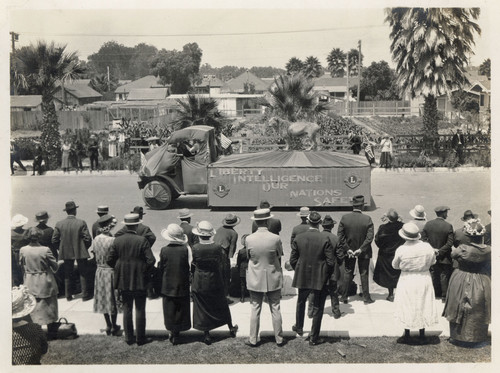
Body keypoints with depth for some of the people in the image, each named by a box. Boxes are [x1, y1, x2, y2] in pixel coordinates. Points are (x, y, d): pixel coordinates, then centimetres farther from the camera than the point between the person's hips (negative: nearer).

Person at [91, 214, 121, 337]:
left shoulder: (96, 239, -2)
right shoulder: (112, 240, -20)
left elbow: (94, 255, 6)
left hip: (100, 271, 6)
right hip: (111, 271, -6)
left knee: (103, 299, 15)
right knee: (113, 299, 7)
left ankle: (108, 325, 23)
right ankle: (114, 327, 15)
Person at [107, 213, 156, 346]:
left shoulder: (117, 241, -3)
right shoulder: (142, 240, -13)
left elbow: (110, 260, -1)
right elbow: (151, 260, -16)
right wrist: (145, 271, 1)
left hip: (123, 280, 3)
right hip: (139, 280, -3)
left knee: (127, 309, 11)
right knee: (140, 309, 5)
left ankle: (129, 338, 16)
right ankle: (140, 338, 10)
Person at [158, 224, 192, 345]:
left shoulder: (164, 250, -12)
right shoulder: (185, 249, -13)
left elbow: (160, 268, -4)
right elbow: (189, 267, -7)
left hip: (168, 286, 0)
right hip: (182, 286, 0)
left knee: (170, 310, 12)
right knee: (181, 310, 12)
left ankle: (173, 332, 15)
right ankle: (177, 332, 14)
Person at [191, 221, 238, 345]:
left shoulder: (195, 248, -19)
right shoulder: (217, 247, -17)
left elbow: (193, 264, -6)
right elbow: (222, 261, -2)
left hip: (199, 283, -2)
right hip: (215, 282, 2)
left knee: (202, 308, 12)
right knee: (221, 304, 20)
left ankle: (206, 335, 17)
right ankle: (231, 328, 34)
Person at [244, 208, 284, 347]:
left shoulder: (249, 239, -14)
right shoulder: (275, 238, -17)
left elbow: (248, 256, 0)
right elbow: (280, 254, -2)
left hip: (255, 279, 0)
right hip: (273, 279, 0)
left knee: (255, 310, 10)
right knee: (275, 310, 12)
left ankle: (253, 339, 17)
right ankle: (279, 339, 22)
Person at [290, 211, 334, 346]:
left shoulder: (298, 239, -7)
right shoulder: (325, 240, -15)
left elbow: (293, 260, -2)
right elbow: (330, 262, -13)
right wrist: (326, 275, 4)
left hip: (302, 278, 3)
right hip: (320, 279, -3)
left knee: (301, 302, 27)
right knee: (317, 308, 9)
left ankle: (299, 327, 44)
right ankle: (314, 338, 14)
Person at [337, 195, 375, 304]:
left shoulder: (344, 218, -11)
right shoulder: (367, 219, -15)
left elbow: (340, 236, -10)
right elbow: (370, 237, -17)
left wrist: (347, 249, -6)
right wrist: (361, 249, -11)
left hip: (349, 251, 2)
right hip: (364, 252, -1)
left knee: (347, 273, 14)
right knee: (364, 274, 11)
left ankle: (344, 297, 18)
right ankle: (366, 297, 17)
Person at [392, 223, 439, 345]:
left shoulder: (401, 250, -19)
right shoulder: (427, 247, -12)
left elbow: (395, 265, -4)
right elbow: (433, 261, 5)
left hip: (407, 281, -2)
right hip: (424, 279, 3)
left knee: (407, 308, 12)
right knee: (423, 307, 15)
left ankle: (407, 336, 20)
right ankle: (422, 336, 23)